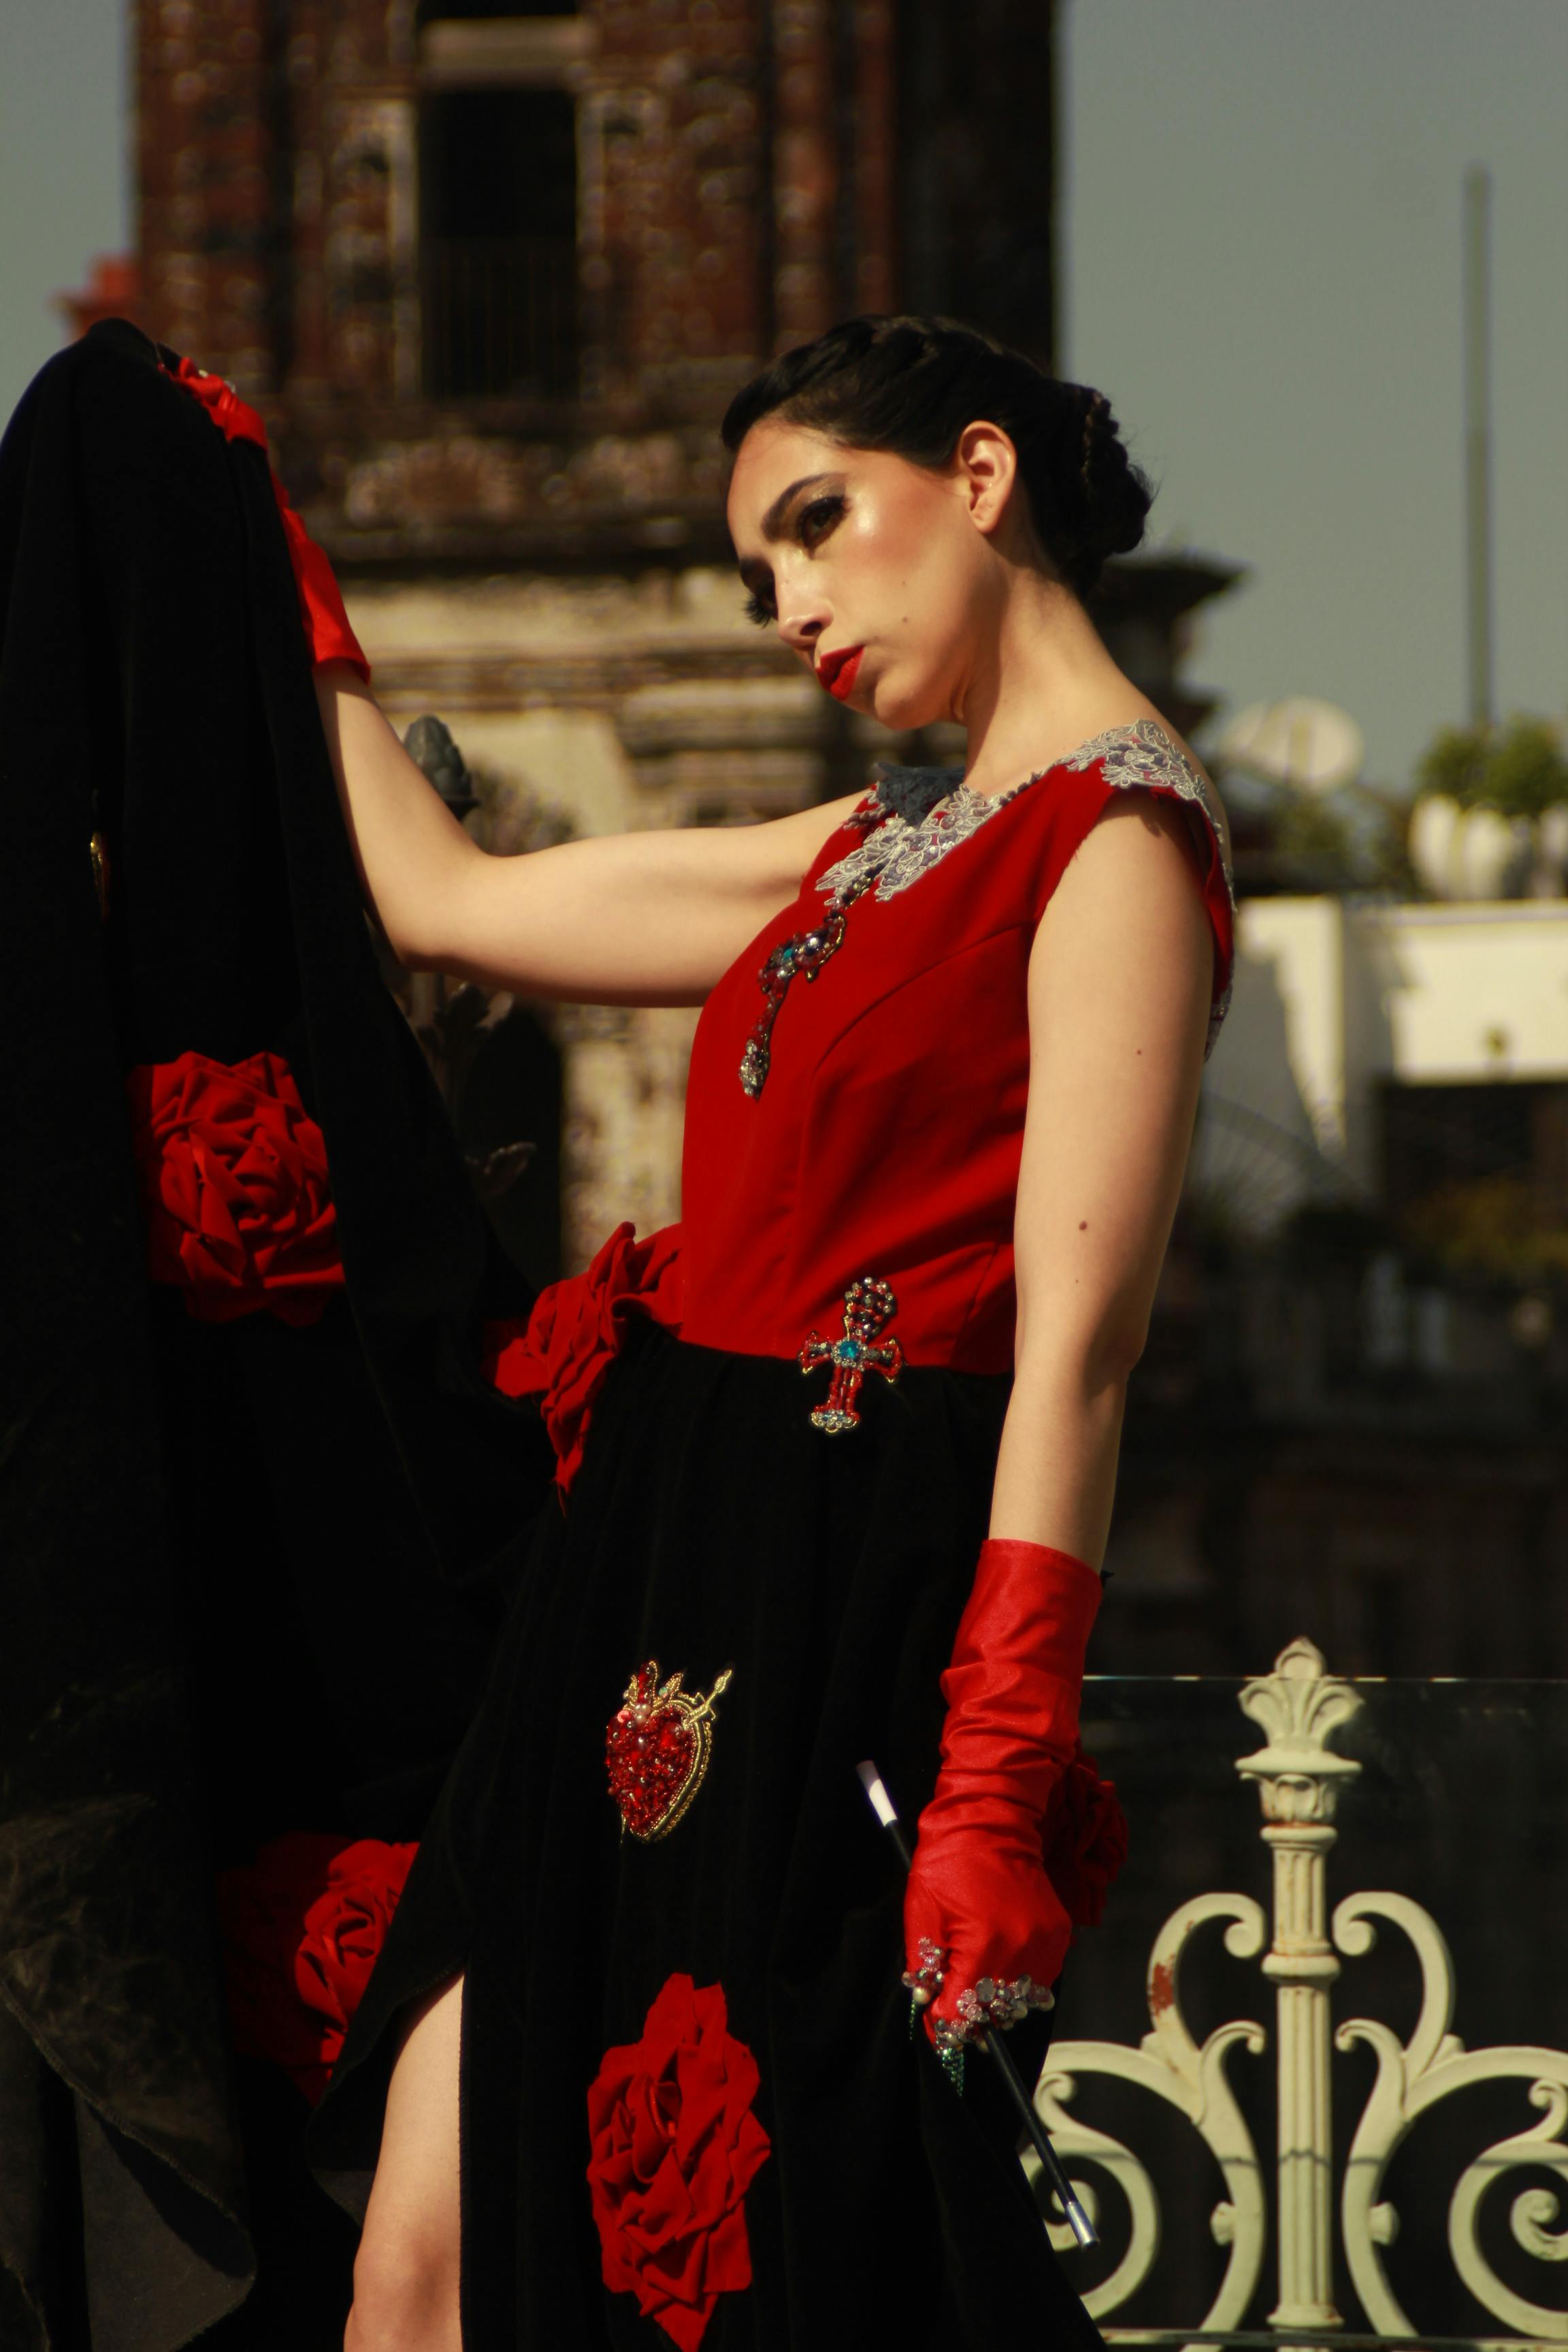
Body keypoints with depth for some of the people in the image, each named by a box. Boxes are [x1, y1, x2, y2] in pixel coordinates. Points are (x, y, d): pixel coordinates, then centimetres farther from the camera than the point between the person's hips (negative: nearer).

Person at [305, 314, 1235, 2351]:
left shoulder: (1120, 840, -8)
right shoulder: (891, 845, 20)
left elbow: (1074, 1358, -16)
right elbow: (442, 897, 29)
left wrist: (1000, 1791, -22)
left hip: (836, 1626, -8)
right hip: (653, 1587, 8)